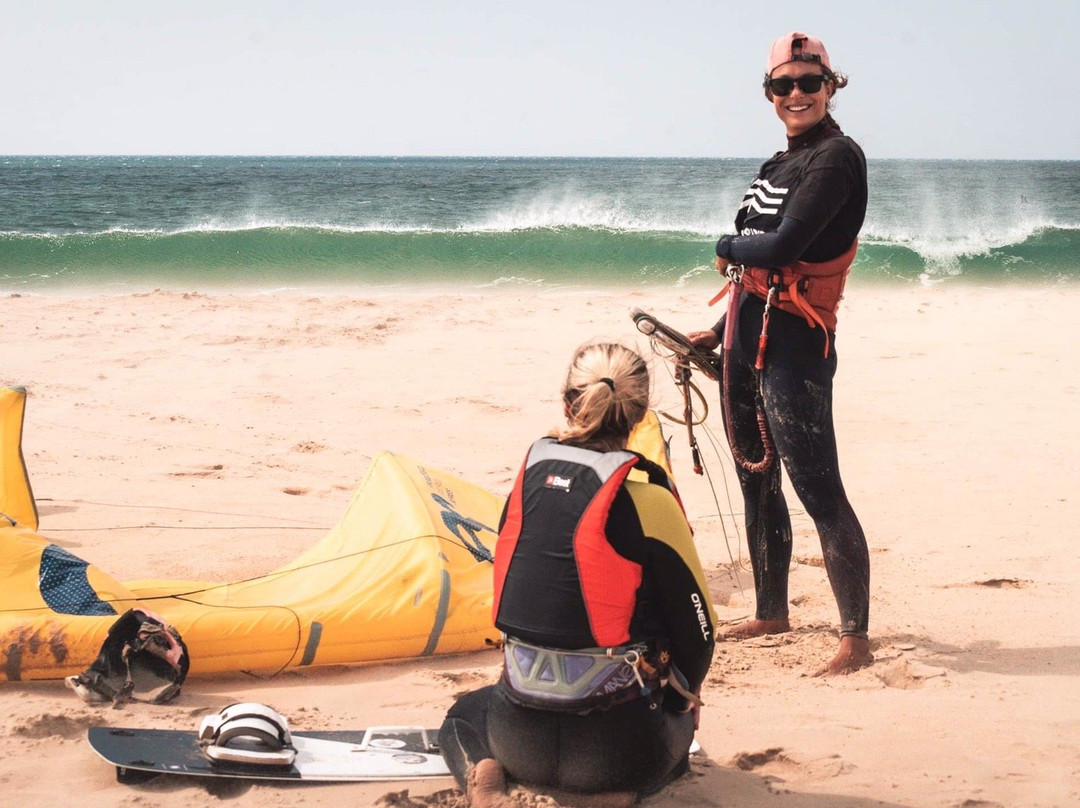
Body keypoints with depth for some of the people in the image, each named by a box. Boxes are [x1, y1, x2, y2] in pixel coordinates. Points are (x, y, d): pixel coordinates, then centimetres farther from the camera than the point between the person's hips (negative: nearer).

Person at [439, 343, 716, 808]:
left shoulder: (531, 472, 0)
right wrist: (685, 693, 15)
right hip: (618, 742, -3)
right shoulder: (645, 493, -14)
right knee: (678, 716, 33)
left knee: (466, 713, 38)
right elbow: (696, 628, -7)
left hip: (521, 736, 3)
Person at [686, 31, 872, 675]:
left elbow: (784, 246, -20)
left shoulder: (837, 157, -11)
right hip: (749, 338, 9)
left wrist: (728, 249, -2)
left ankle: (857, 639, -10)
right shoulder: (782, 163, 17)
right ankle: (772, 612, 30)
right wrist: (721, 331, 20)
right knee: (756, 481, 16)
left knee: (818, 488, -11)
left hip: (794, 343, -9)